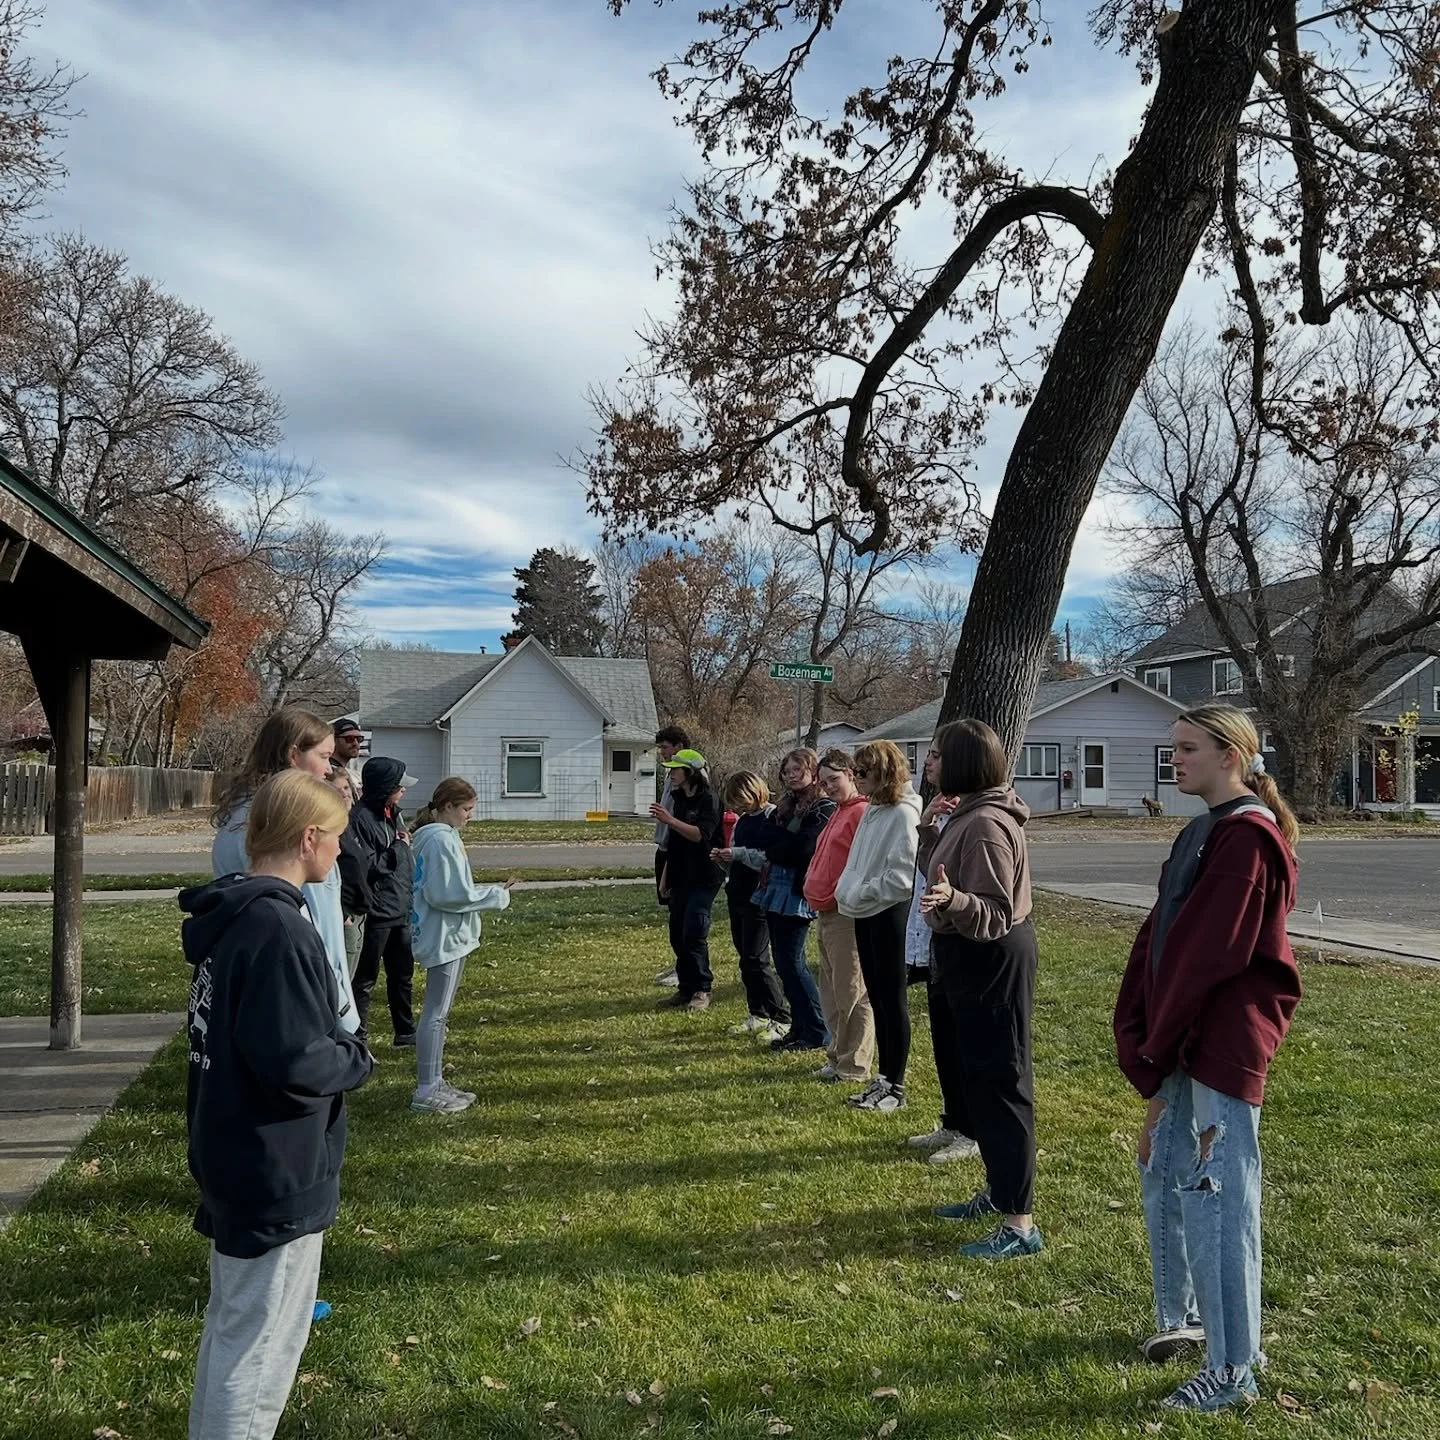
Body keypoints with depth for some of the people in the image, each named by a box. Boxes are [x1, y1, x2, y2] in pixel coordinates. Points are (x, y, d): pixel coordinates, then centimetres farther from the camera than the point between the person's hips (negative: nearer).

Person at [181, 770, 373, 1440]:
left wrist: (333, 1043, 6)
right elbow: (295, 1062, -29)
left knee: (232, 1322, 25)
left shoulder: (226, 917, 4)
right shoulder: (279, 931, -25)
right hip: (277, 1172, -10)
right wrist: (357, 1058, -10)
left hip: (230, 1157, 10)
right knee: (261, 1340, 4)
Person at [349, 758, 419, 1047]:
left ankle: (405, 1033, 29)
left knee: (402, 973, 17)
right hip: (375, 913, -9)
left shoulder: (393, 814, 12)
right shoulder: (361, 818, -16)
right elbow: (364, 867, -22)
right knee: (365, 979, 1)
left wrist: (411, 897, 17)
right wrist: (398, 848, -14)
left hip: (400, 911, 9)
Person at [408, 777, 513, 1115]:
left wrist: (489, 893, 12)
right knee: (436, 1014, -4)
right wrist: (497, 896, -14)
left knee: (437, 1013, 16)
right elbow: (450, 894, -23)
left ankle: (434, 1082, 25)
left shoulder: (431, 835, 12)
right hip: (446, 937, -11)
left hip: (443, 935, 11)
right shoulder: (442, 840, -19)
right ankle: (426, 1093, 3)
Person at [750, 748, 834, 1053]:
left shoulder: (823, 809, -9)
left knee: (791, 961, -6)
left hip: (797, 893, -8)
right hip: (775, 889, 8)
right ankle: (799, 1028, 19)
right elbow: (762, 838, 6)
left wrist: (774, 849, -4)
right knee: (783, 961, 11)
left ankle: (817, 1032, 2)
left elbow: (803, 848, -19)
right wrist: (789, 840, -10)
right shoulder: (785, 806, 17)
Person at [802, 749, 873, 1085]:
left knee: (851, 993, -3)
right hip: (826, 913, 10)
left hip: (846, 915, -10)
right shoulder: (837, 813, 19)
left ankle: (853, 1066, 3)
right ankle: (838, 1055, 25)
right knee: (831, 992, 15)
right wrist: (814, 894, 17)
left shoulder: (862, 812, -11)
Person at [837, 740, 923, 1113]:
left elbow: (900, 876, -20)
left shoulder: (903, 813, -15)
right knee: (877, 998, 14)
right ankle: (883, 1078, 23)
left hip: (890, 914, -9)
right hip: (865, 914, 9)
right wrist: (848, 894, 7)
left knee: (893, 1000, -1)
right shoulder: (872, 810, 13)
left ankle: (895, 1087, 7)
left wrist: (860, 896, -13)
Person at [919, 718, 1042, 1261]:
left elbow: (995, 916, -25)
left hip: (993, 964, -11)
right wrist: (928, 831, 8)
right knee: (972, 1079, 19)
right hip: (970, 961, 11)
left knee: (998, 1084, -5)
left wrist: (953, 900, -42)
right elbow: (942, 877, 15)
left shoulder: (987, 826, -23)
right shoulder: (967, 816, 8)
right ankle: (999, 1190, 34)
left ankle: (1019, 1222, 4)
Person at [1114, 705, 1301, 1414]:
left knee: (1216, 1197, -2)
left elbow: (1207, 955, -20)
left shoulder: (1246, 836, -16)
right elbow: (1160, 936, 11)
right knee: (1163, 1174, 18)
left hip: (1223, 1039, -10)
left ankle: (1233, 1369, 11)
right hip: (1183, 1037, 10)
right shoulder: (1204, 831, 13)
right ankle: (1182, 1317, 36)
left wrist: (1152, 1048, -12)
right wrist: (1141, 1036, 3)